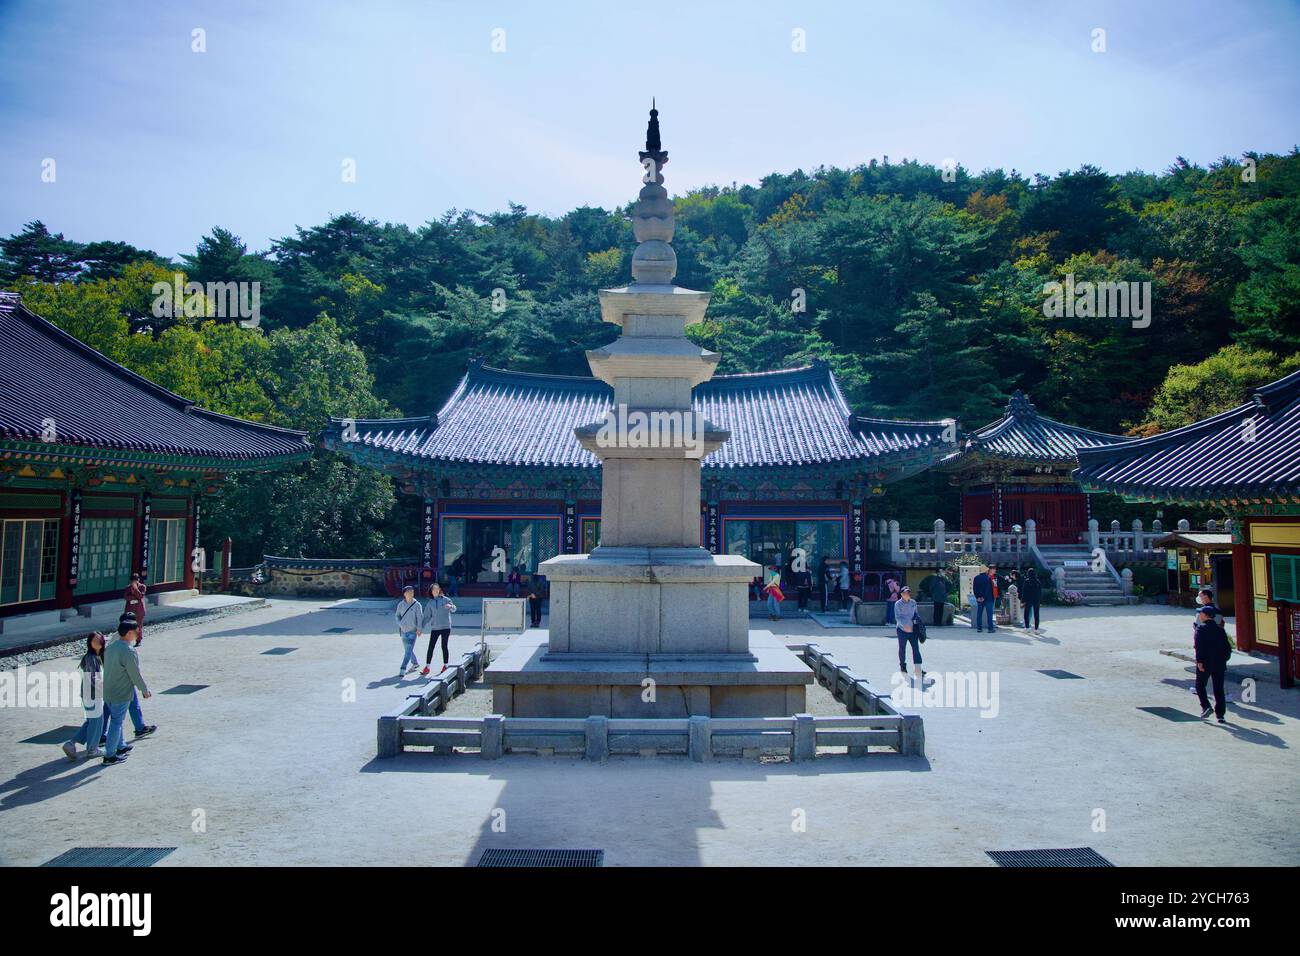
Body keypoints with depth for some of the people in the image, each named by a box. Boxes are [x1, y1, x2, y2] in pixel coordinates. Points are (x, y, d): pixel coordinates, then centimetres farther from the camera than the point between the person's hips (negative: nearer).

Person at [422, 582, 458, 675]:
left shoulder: (445, 599, 0)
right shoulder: (430, 603, 8)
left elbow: (454, 610, -10)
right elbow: (427, 617, 10)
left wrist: (450, 606, -33)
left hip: (445, 627, -2)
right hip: (434, 628, 2)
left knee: (444, 647, 2)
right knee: (430, 647, 0)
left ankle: (445, 666, 13)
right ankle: (427, 667, 5)